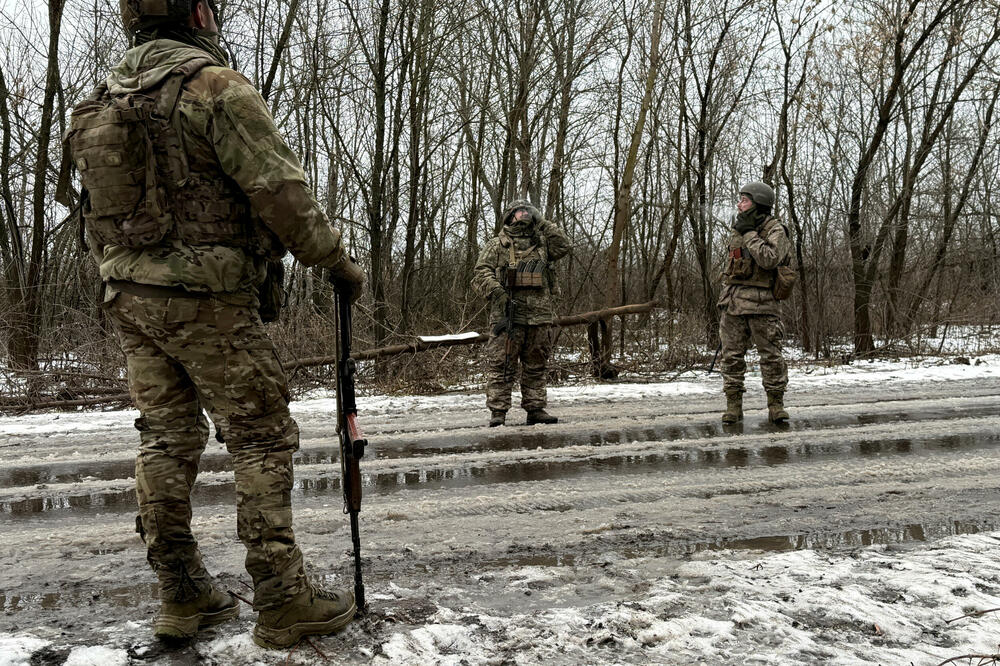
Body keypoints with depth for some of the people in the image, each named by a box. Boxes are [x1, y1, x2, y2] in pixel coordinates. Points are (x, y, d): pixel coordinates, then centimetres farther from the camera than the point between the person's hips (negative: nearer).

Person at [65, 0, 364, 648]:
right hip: (206, 298, -8)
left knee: (168, 439, 11)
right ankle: (283, 600, 1)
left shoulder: (103, 101, 14)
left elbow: (99, 217, 18)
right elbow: (279, 190, -14)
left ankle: (183, 596, 18)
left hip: (130, 297, 8)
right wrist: (338, 260, -4)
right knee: (263, 437, -2)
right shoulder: (216, 86, -11)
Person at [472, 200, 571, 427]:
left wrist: (542, 223, 6)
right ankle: (497, 412, -3)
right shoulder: (497, 245, 7)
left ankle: (535, 408, 15)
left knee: (536, 366, 8)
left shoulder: (541, 242, 19)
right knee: (501, 365, -5)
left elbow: (563, 247, 4)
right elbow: (480, 274, 1)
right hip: (508, 314, -4)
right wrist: (497, 293, -17)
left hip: (540, 315, 4)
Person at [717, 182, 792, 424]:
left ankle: (776, 406, 5)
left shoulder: (775, 230, -4)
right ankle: (733, 406, 9)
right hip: (733, 301, 6)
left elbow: (769, 259, -22)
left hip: (760, 303, -6)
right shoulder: (738, 230, 17)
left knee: (771, 354, -3)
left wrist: (749, 234, -15)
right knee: (731, 354, 4)